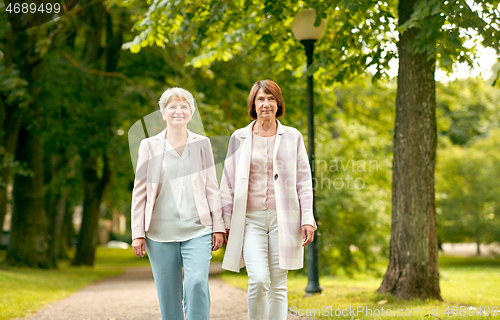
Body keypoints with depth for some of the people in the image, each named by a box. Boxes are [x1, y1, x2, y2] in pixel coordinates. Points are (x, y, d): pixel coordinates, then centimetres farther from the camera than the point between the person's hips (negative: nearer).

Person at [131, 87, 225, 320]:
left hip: (197, 230, 0)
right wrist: (138, 233, 1)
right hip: (161, 233, 1)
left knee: (197, 283, -18)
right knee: (167, 293, 4)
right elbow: (139, 191, 6)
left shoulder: (202, 144, 9)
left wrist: (218, 226, 3)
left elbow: (212, 187, 9)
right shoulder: (149, 146, 7)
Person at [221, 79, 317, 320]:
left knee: (278, 286, 2)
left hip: (283, 218, 1)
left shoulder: (293, 137, 8)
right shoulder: (239, 138, 8)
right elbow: (228, 184, 9)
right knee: (258, 280, -17)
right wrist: (225, 223, 5)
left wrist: (308, 219, -2)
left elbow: (304, 182, 7)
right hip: (250, 219, -1)